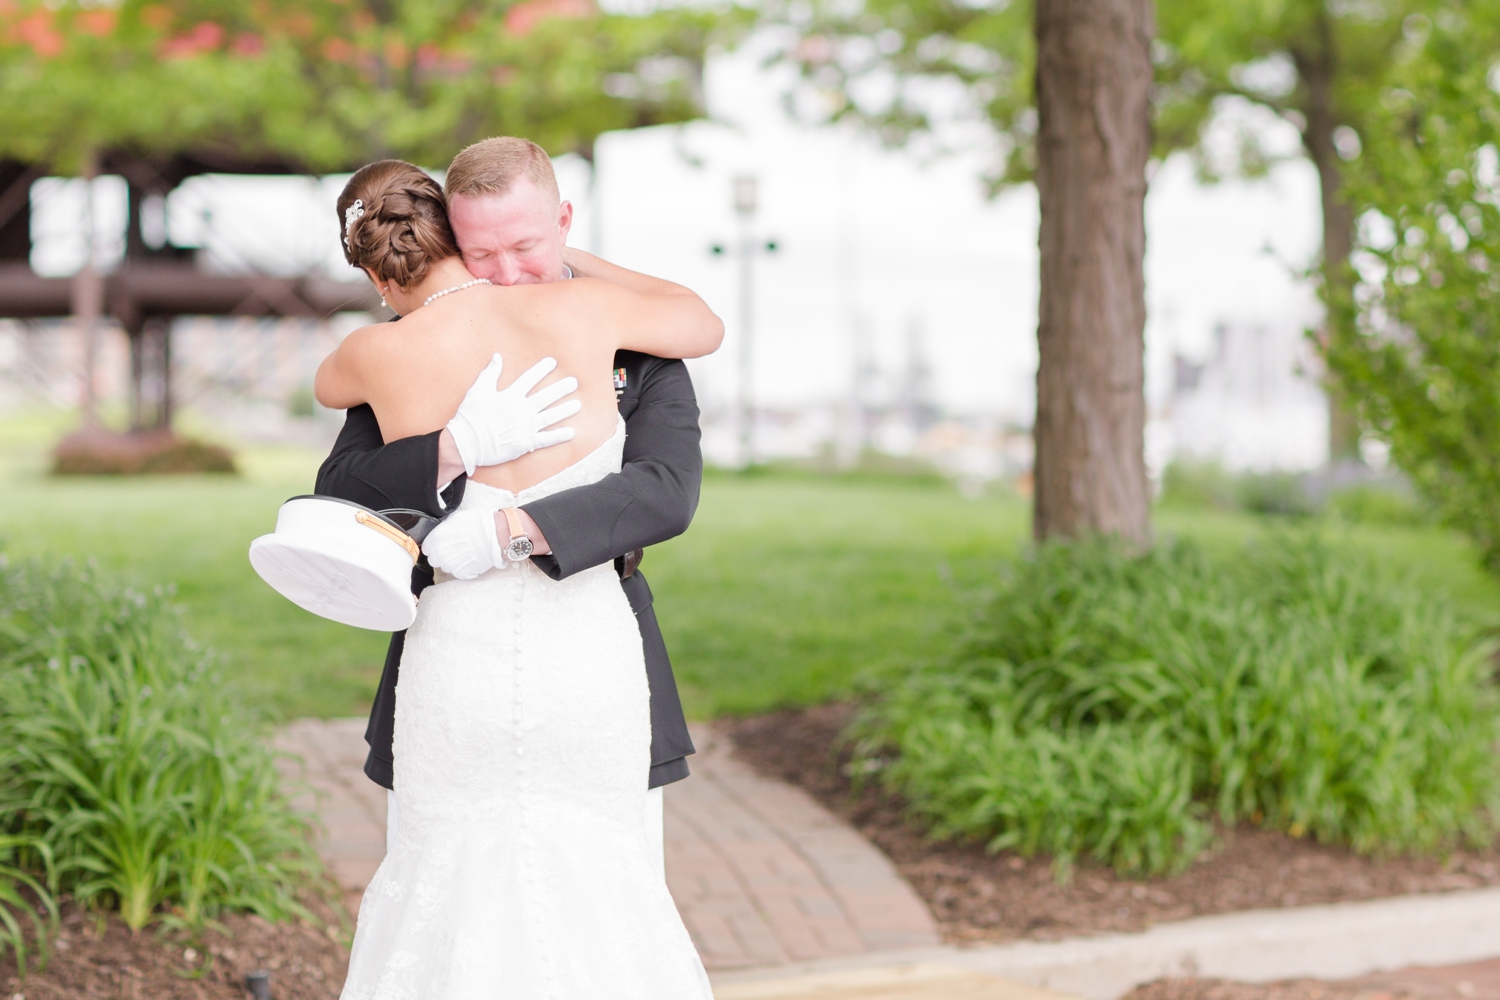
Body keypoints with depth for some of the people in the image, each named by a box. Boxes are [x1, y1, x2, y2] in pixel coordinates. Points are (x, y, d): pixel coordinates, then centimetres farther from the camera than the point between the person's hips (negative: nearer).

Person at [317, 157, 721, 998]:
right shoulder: (577, 311, -9)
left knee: (445, 892, 18)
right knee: (599, 889, 17)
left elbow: (328, 387, 17)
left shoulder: (383, 356, -9)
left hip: (461, 666, 0)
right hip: (588, 660, 1)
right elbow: (705, 328, 12)